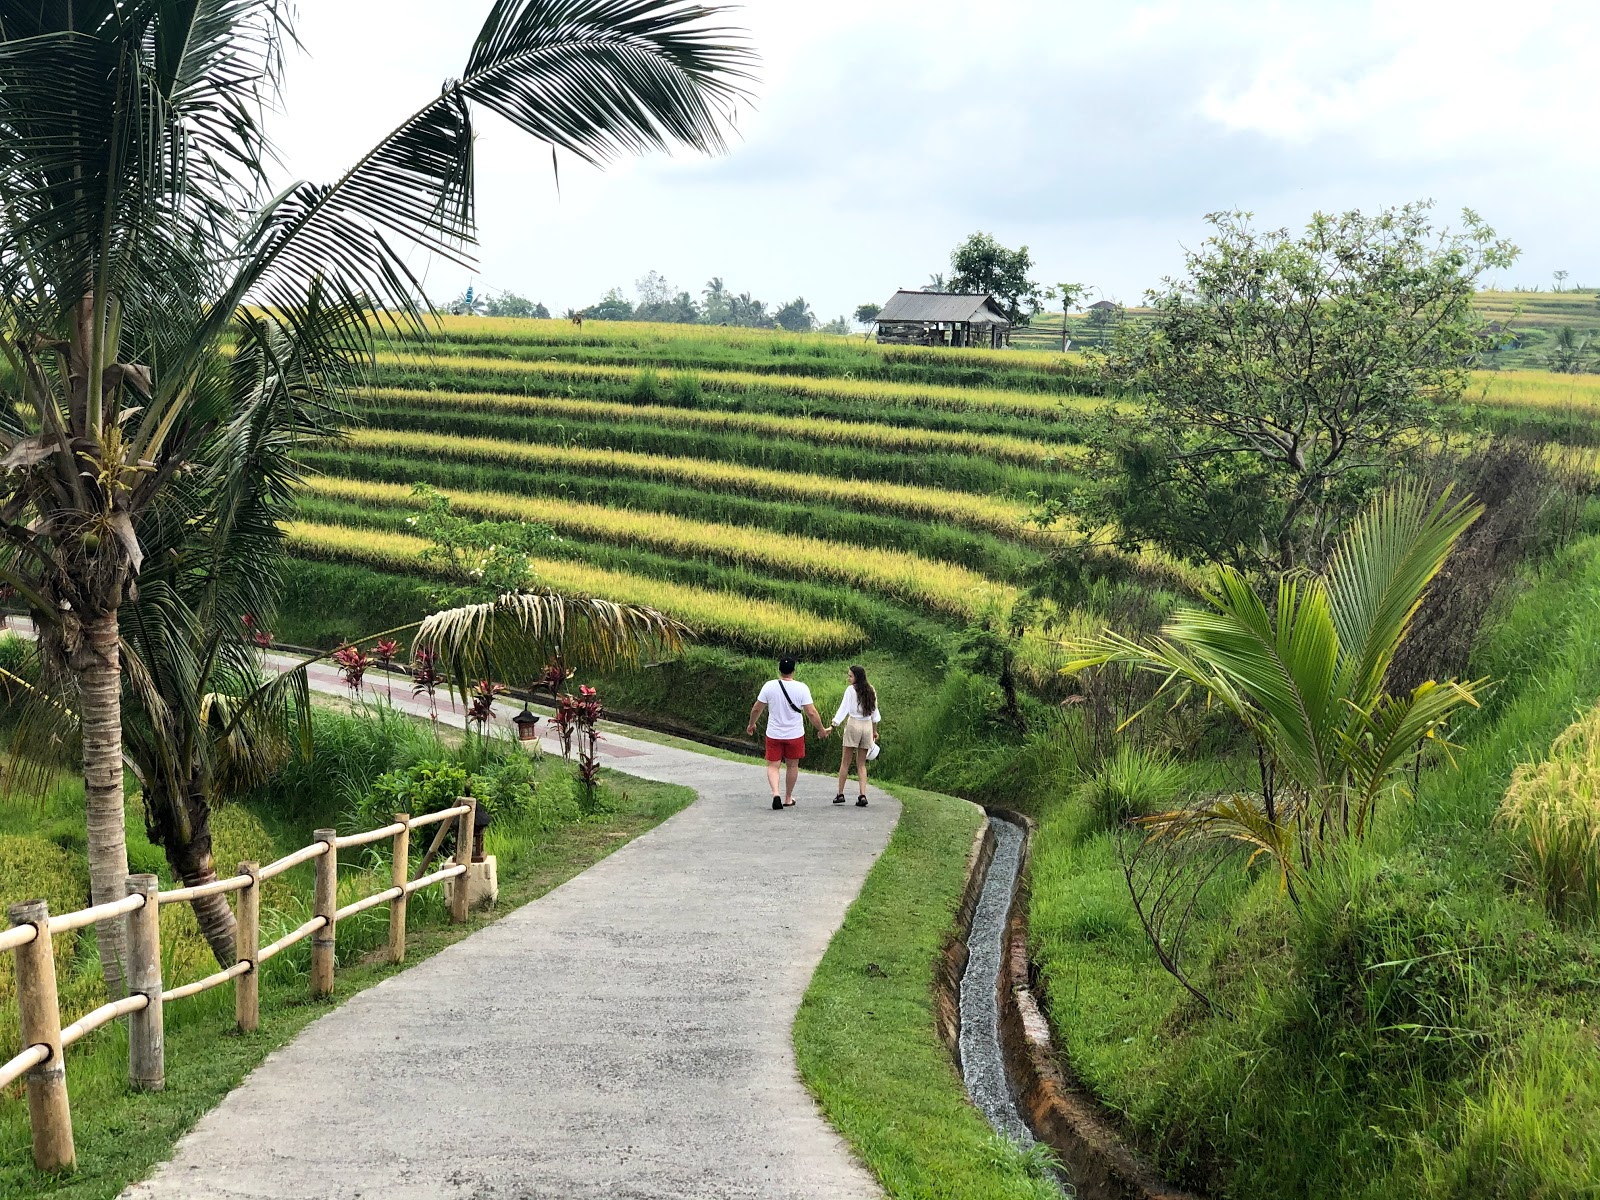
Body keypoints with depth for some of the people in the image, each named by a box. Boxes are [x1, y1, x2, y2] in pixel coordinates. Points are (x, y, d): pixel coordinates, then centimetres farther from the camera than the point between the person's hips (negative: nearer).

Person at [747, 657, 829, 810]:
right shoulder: (801, 688, -12)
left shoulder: (769, 686, -9)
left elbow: (756, 708, -1)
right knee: (793, 765, 17)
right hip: (795, 734, 0)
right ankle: (788, 798, 26)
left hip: (774, 734, 0)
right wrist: (822, 730, 3)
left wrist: (751, 724, 17)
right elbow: (811, 713, -11)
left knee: (773, 766, 7)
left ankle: (775, 793, -16)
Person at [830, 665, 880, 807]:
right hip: (868, 726, 5)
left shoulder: (851, 690, -7)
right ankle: (863, 795, -4)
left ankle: (840, 794, 6)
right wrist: (875, 731, 22)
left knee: (845, 762, 5)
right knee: (861, 764, 8)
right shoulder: (870, 691, 9)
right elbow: (875, 712, 14)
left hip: (853, 724, -5)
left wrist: (833, 726, -14)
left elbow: (843, 709, -13)